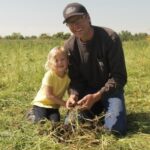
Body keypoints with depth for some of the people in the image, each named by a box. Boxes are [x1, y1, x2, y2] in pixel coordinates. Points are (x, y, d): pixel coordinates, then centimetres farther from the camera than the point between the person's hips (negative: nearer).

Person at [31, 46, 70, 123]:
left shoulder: (67, 76, -7)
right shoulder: (49, 75, -22)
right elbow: (49, 95, -24)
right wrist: (65, 103, -24)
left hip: (54, 106, 4)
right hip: (41, 103, -4)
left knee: (56, 122, -17)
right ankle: (32, 115, 12)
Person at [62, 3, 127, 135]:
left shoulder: (110, 38, -23)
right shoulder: (70, 46, -10)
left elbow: (120, 77, -22)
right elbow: (75, 78, -2)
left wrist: (96, 96, -33)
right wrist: (74, 95, -25)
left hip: (110, 90, -3)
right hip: (87, 90, 4)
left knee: (116, 128, -23)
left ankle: (107, 108, 13)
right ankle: (99, 109, 19)